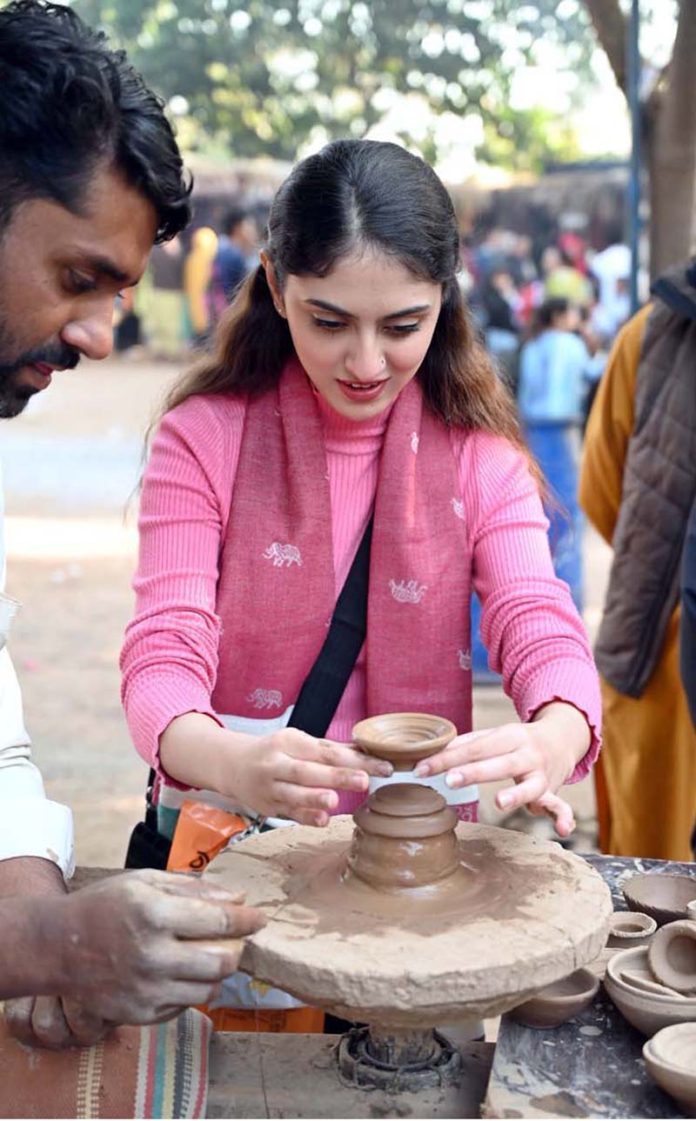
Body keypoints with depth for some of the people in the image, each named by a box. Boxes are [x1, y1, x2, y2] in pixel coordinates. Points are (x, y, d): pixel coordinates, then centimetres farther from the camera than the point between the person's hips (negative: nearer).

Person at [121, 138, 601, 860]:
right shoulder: (205, 436, -2)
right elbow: (163, 650, -11)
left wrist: (553, 742, -33)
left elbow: (540, 628, -8)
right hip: (228, 839, -2)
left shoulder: (478, 453, 3)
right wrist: (228, 760, -34)